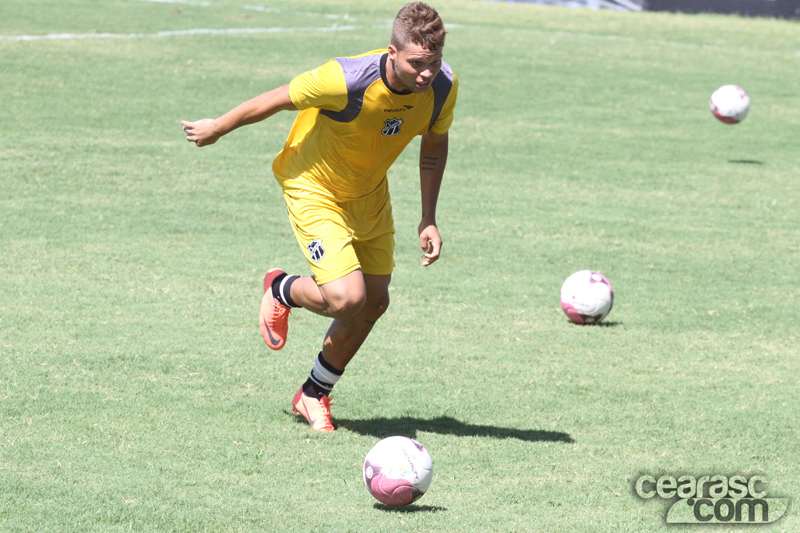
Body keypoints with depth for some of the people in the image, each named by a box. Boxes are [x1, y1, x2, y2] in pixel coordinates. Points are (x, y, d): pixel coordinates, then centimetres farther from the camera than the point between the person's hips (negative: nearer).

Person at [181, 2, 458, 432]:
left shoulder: (442, 86, -19)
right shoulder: (346, 80, -36)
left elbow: (434, 145, 3)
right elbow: (277, 100, -20)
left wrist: (428, 219, 0)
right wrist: (218, 128, -5)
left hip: (369, 195, 6)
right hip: (314, 189, -6)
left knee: (374, 302, 8)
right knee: (346, 296, -21)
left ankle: (314, 394, 31)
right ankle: (282, 291, 15)